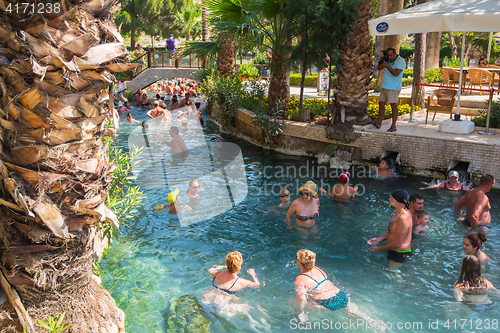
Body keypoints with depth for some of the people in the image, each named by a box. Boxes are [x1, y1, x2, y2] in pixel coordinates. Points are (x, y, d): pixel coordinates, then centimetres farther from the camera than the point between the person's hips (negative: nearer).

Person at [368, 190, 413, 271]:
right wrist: (379, 239, 2)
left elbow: (397, 244, -26)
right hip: (394, 251, 9)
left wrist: (379, 249, -17)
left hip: (399, 254, -9)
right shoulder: (398, 214, 6)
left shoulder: (403, 219, -27)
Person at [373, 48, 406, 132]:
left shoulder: (401, 61, -11)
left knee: (393, 106, -5)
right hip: (384, 87, 8)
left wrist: (387, 66, -21)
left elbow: (396, 73, -24)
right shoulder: (389, 60, 12)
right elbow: (379, 68, 11)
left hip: (393, 88, -8)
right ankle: (379, 123, 19)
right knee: (381, 104, 10)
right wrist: (382, 61, -5)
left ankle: (393, 126, -1)